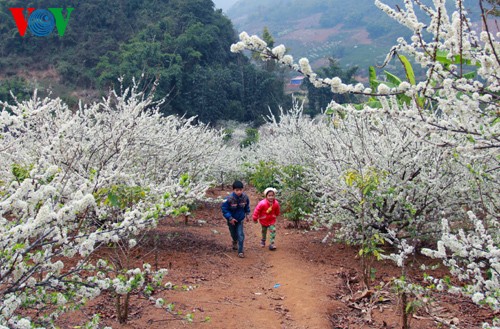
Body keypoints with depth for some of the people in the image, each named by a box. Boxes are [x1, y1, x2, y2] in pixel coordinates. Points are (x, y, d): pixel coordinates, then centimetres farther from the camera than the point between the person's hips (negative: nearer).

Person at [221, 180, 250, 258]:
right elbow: (224, 209, -19)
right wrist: (230, 218, -21)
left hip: (240, 219, 1)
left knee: (240, 235, -5)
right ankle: (235, 241, 53)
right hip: (232, 220, -1)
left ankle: (240, 251, 5)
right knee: (233, 233, 19)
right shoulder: (229, 199, -29)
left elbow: (247, 206, 6)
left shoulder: (245, 197, -16)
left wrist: (247, 214, 10)